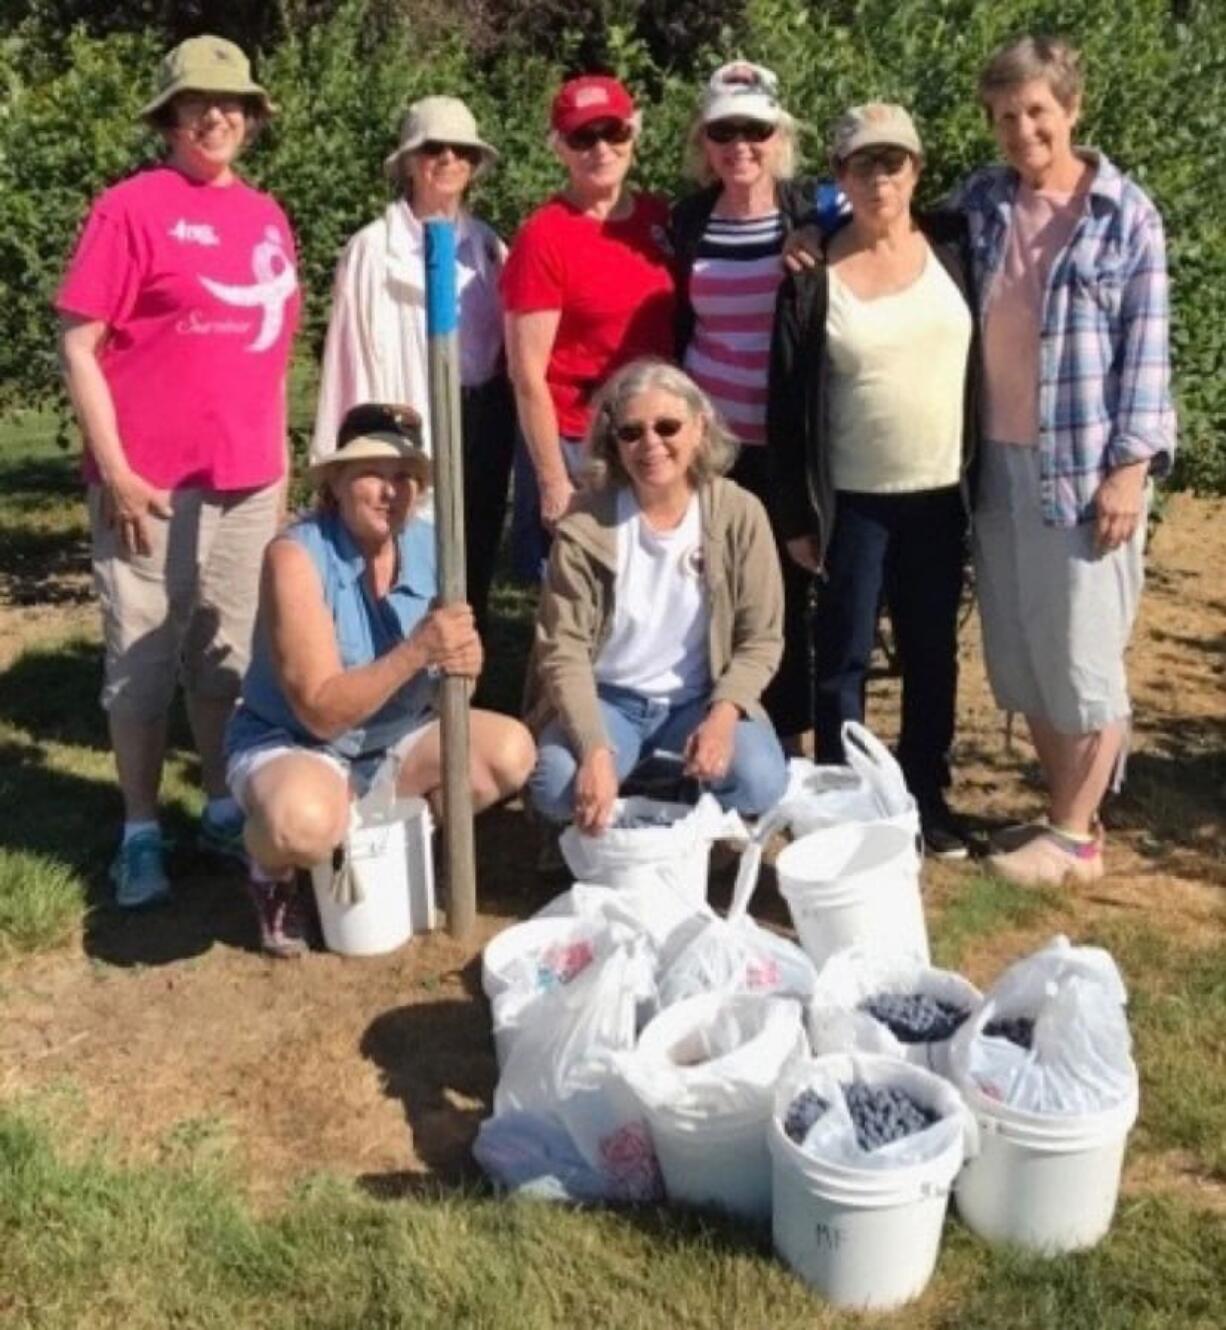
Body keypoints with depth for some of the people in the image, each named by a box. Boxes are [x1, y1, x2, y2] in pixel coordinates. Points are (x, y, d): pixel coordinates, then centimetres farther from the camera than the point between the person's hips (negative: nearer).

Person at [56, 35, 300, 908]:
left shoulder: (266, 216, 12)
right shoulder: (132, 208, -5)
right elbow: (77, 345, -8)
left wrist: (280, 459, 16)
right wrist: (114, 470, -13)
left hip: (250, 482, 5)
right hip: (153, 484, -5)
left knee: (229, 655, 13)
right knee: (144, 659, 3)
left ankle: (224, 810, 26)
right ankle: (141, 833, 14)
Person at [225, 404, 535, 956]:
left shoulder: (430, 547, -8)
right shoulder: (296, 556, -23)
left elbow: (448, 678, -4)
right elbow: (321, 712, -26)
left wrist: (461, 662, -29)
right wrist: (416, 651, -38)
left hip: (396, 739, 6)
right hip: (292, 744, -5)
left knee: (510, 751, -17)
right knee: (304, 821, -39)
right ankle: (270, 871, 1)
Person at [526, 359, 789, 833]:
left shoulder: (740, 514, -9)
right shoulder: (584, 524, -13)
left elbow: (762, 638, -4)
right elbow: (563, 649, -13)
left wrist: (723, 714, -23)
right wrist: (595, 748, -29)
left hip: (701, 699, 1)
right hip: (608, 698, -1)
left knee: (760, 782, -28)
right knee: (557, 787, -30)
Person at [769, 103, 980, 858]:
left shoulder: (954, 246, 1)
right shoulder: (812, 275, -5)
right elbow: (787, 405, -3)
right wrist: (797, 515, -4)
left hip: (941, 495, 3)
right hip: (853, 502, -2)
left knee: (933, 655, 13)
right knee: (844, 660, 6)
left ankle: (928, 797, 27)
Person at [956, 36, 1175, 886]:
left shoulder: (1124, 214, -3)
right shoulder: (980, 204, 8)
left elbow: (1146, 349, -6)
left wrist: (1130, 466, -13)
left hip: (1085, 466, -5)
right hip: (1000, 462, 5)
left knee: (1082, 656, 1)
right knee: (1022, 656, 11)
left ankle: (1075, 837, 15)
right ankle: (1066, 814, 26)